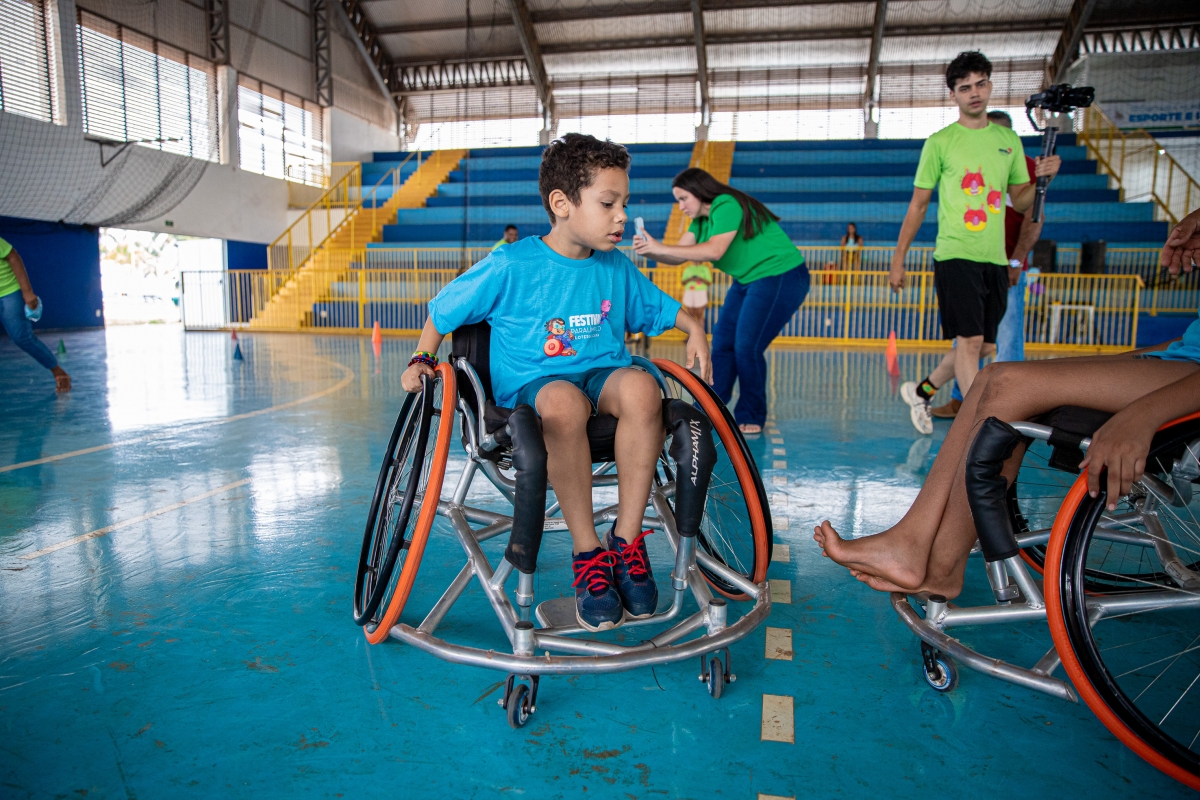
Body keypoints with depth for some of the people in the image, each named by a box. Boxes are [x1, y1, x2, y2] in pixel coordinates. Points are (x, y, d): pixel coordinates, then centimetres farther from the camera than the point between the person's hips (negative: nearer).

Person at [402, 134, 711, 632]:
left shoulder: (617, 268, 10)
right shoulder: (511, 265, -3)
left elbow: (658, 307, 25)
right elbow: (443, 309, 8)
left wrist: (693, 328, 7)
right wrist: (423, 358, -3)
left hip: (602, 373, 4)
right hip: (531, 382, -3)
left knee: (641, 387, -34)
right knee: (563, 403, -42)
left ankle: (628, 538, -21)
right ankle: (588, 553, -26)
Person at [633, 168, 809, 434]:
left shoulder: (727, 206, -20)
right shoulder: (702, 219, 8)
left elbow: (714, 251, -34)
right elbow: (679, 256, 3)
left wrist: (660, 248, -32)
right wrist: (649, 250, -16)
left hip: (781, 278, -10)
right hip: (748, 281, 10)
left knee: (747, 347, -13)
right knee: (722, 343, 2)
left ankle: (751, 417, 2)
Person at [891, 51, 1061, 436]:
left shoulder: (1009, 140, 14)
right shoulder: (940, 142, 1)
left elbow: (1020, 202, 17)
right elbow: (918, 204, 4)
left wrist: (1041, 177, -3)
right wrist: (898, 259, 2)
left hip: (995, 259, 5)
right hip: (955, 256, -5)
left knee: (983, 347, 10)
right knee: (970, 340, -14)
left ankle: (921, 391, 28)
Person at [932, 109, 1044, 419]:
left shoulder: (1024, 166, 1)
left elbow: (1033, 219, -7)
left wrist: (1016, 262, -17)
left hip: (1005, 268, -6)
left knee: (1007, 338, -4)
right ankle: (961, 400, 12)